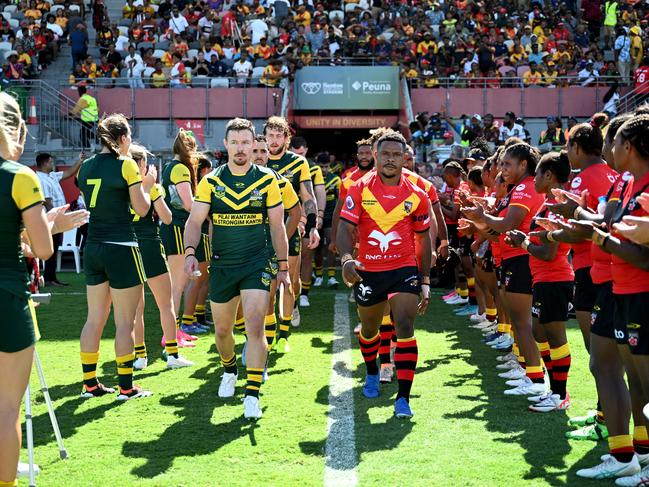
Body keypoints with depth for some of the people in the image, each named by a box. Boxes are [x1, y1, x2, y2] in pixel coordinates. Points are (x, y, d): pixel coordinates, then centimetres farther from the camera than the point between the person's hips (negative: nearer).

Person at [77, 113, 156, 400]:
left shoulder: (87, 167, 9)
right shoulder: (126, 164, -9)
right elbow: (142, 209, -7)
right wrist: (147, 184, 10)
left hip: (92, 248, 6)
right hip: (121, 247, -6)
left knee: (94, 319, 12)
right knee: (125, 322, 0)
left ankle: (90, 384, 16)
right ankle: (126, 387, 5)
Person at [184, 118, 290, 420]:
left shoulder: (267, 180, -1)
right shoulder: (211, 181, 1)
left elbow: (277, 226, 5)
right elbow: (195, 220, -3)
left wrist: (283, 267, 6)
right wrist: (190, 252, -21)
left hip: (256, 264, -2)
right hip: (221, 266, 2)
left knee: (255, 327, -16)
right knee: (222, 330, 14)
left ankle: (252, 395, -12)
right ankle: (229, 372, 43)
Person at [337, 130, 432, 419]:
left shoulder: (416, 196, -2)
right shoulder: (359, 190, -6)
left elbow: (423, 238, 7)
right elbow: (345, 227, -11)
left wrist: (425, 281, 6)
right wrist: (347, 258, -31)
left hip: (404, 269, -1)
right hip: (368, 272, 1)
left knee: (405, 327, -16)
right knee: (369, 329, 19)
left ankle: (403, 397, -13)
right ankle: (372, 373, 49)